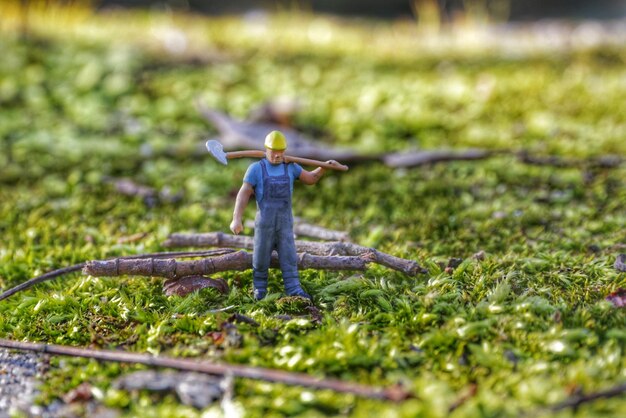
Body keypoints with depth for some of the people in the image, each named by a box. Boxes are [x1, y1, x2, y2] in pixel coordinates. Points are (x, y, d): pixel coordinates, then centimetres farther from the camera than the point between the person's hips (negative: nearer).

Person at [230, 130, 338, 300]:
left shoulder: (290, 167, 7)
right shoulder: (256, 168, -5)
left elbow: (311, 179, 19)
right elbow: (243, 194, -10)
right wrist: (236, 219, -19)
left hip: (285, 222, 3)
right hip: (264, 221, -3)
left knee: (288, 257, -3)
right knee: (261, 258, 6)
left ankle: (294, 290, -4)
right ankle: (260, 289, 24)